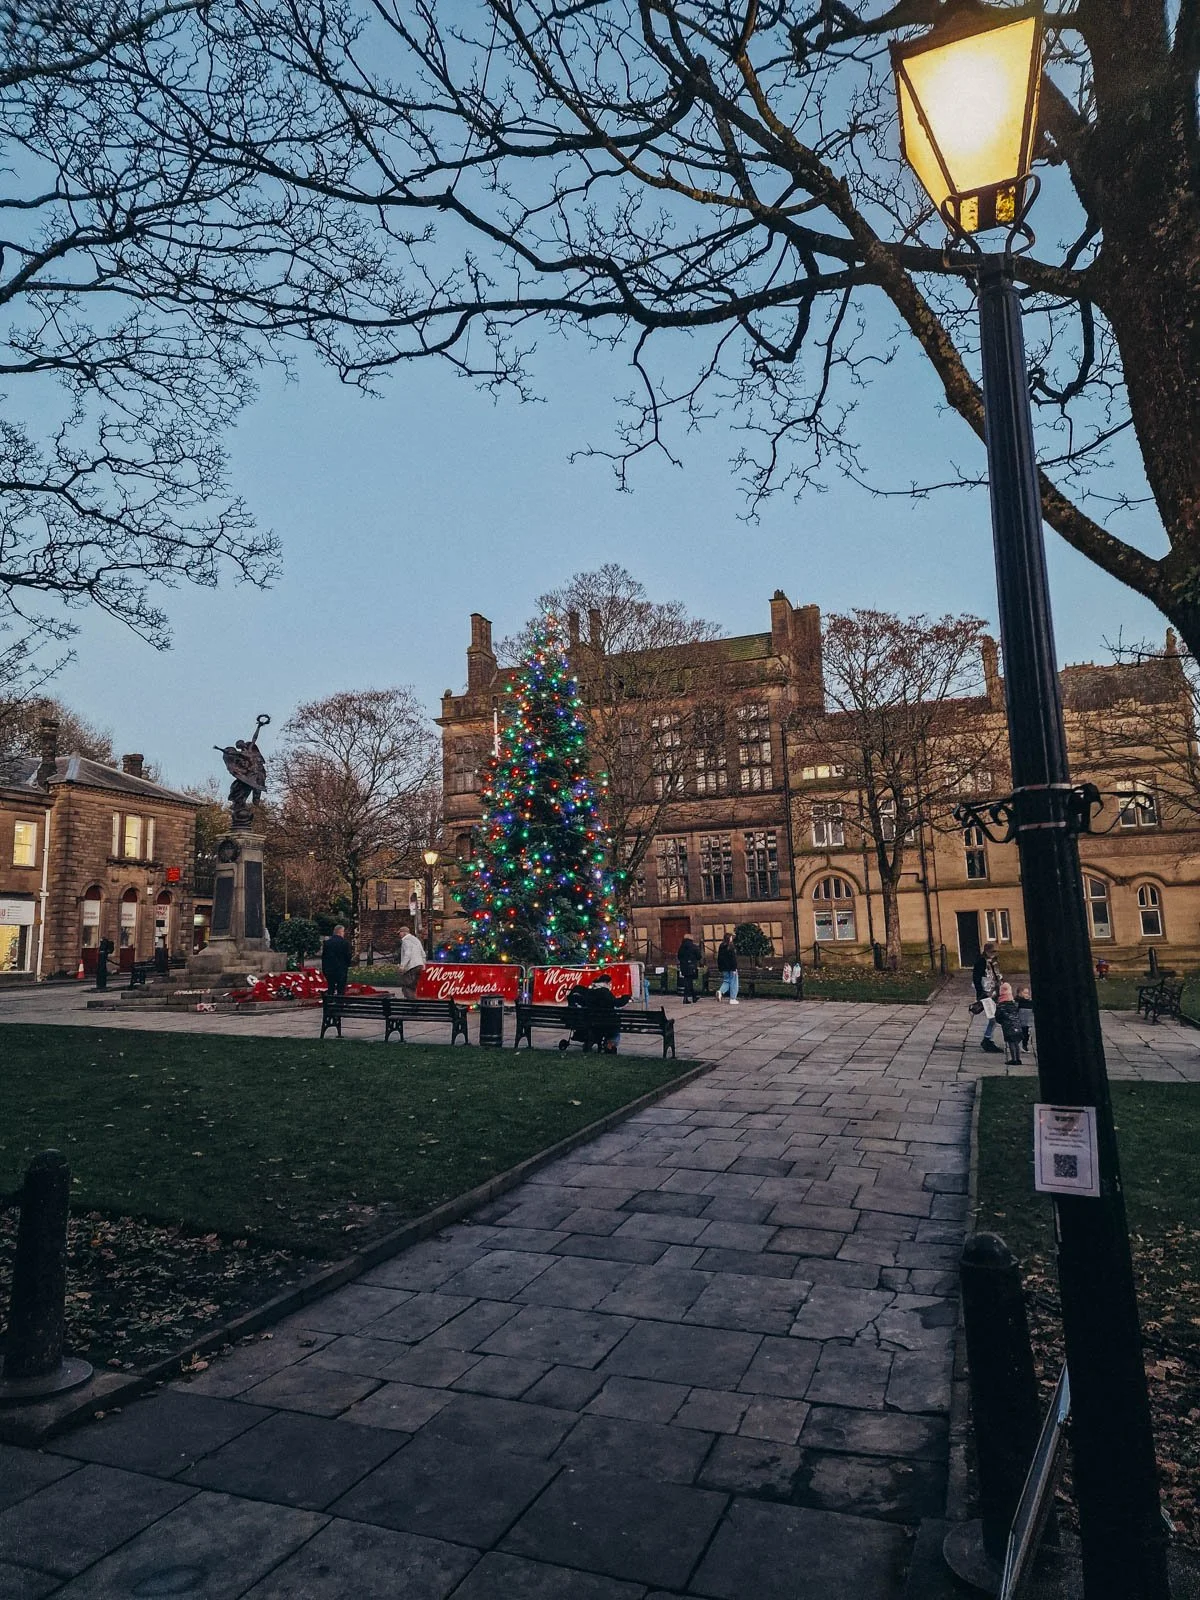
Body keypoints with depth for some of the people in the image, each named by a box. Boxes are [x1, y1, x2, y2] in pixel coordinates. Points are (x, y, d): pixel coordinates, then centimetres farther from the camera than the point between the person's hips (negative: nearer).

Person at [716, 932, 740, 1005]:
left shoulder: (721, 947, 8)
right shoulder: (730, 946, -12)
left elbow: (719, 958, 13)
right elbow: (733, 958, -16)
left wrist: (720, 968, 19)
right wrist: (735, 968, -13)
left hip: (724, 968, 6)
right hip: (731, 968, -6)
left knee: (726, 981, 15)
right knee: (733, 982, 3)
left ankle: (720, 991, -11)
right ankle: (732, 999, 4)